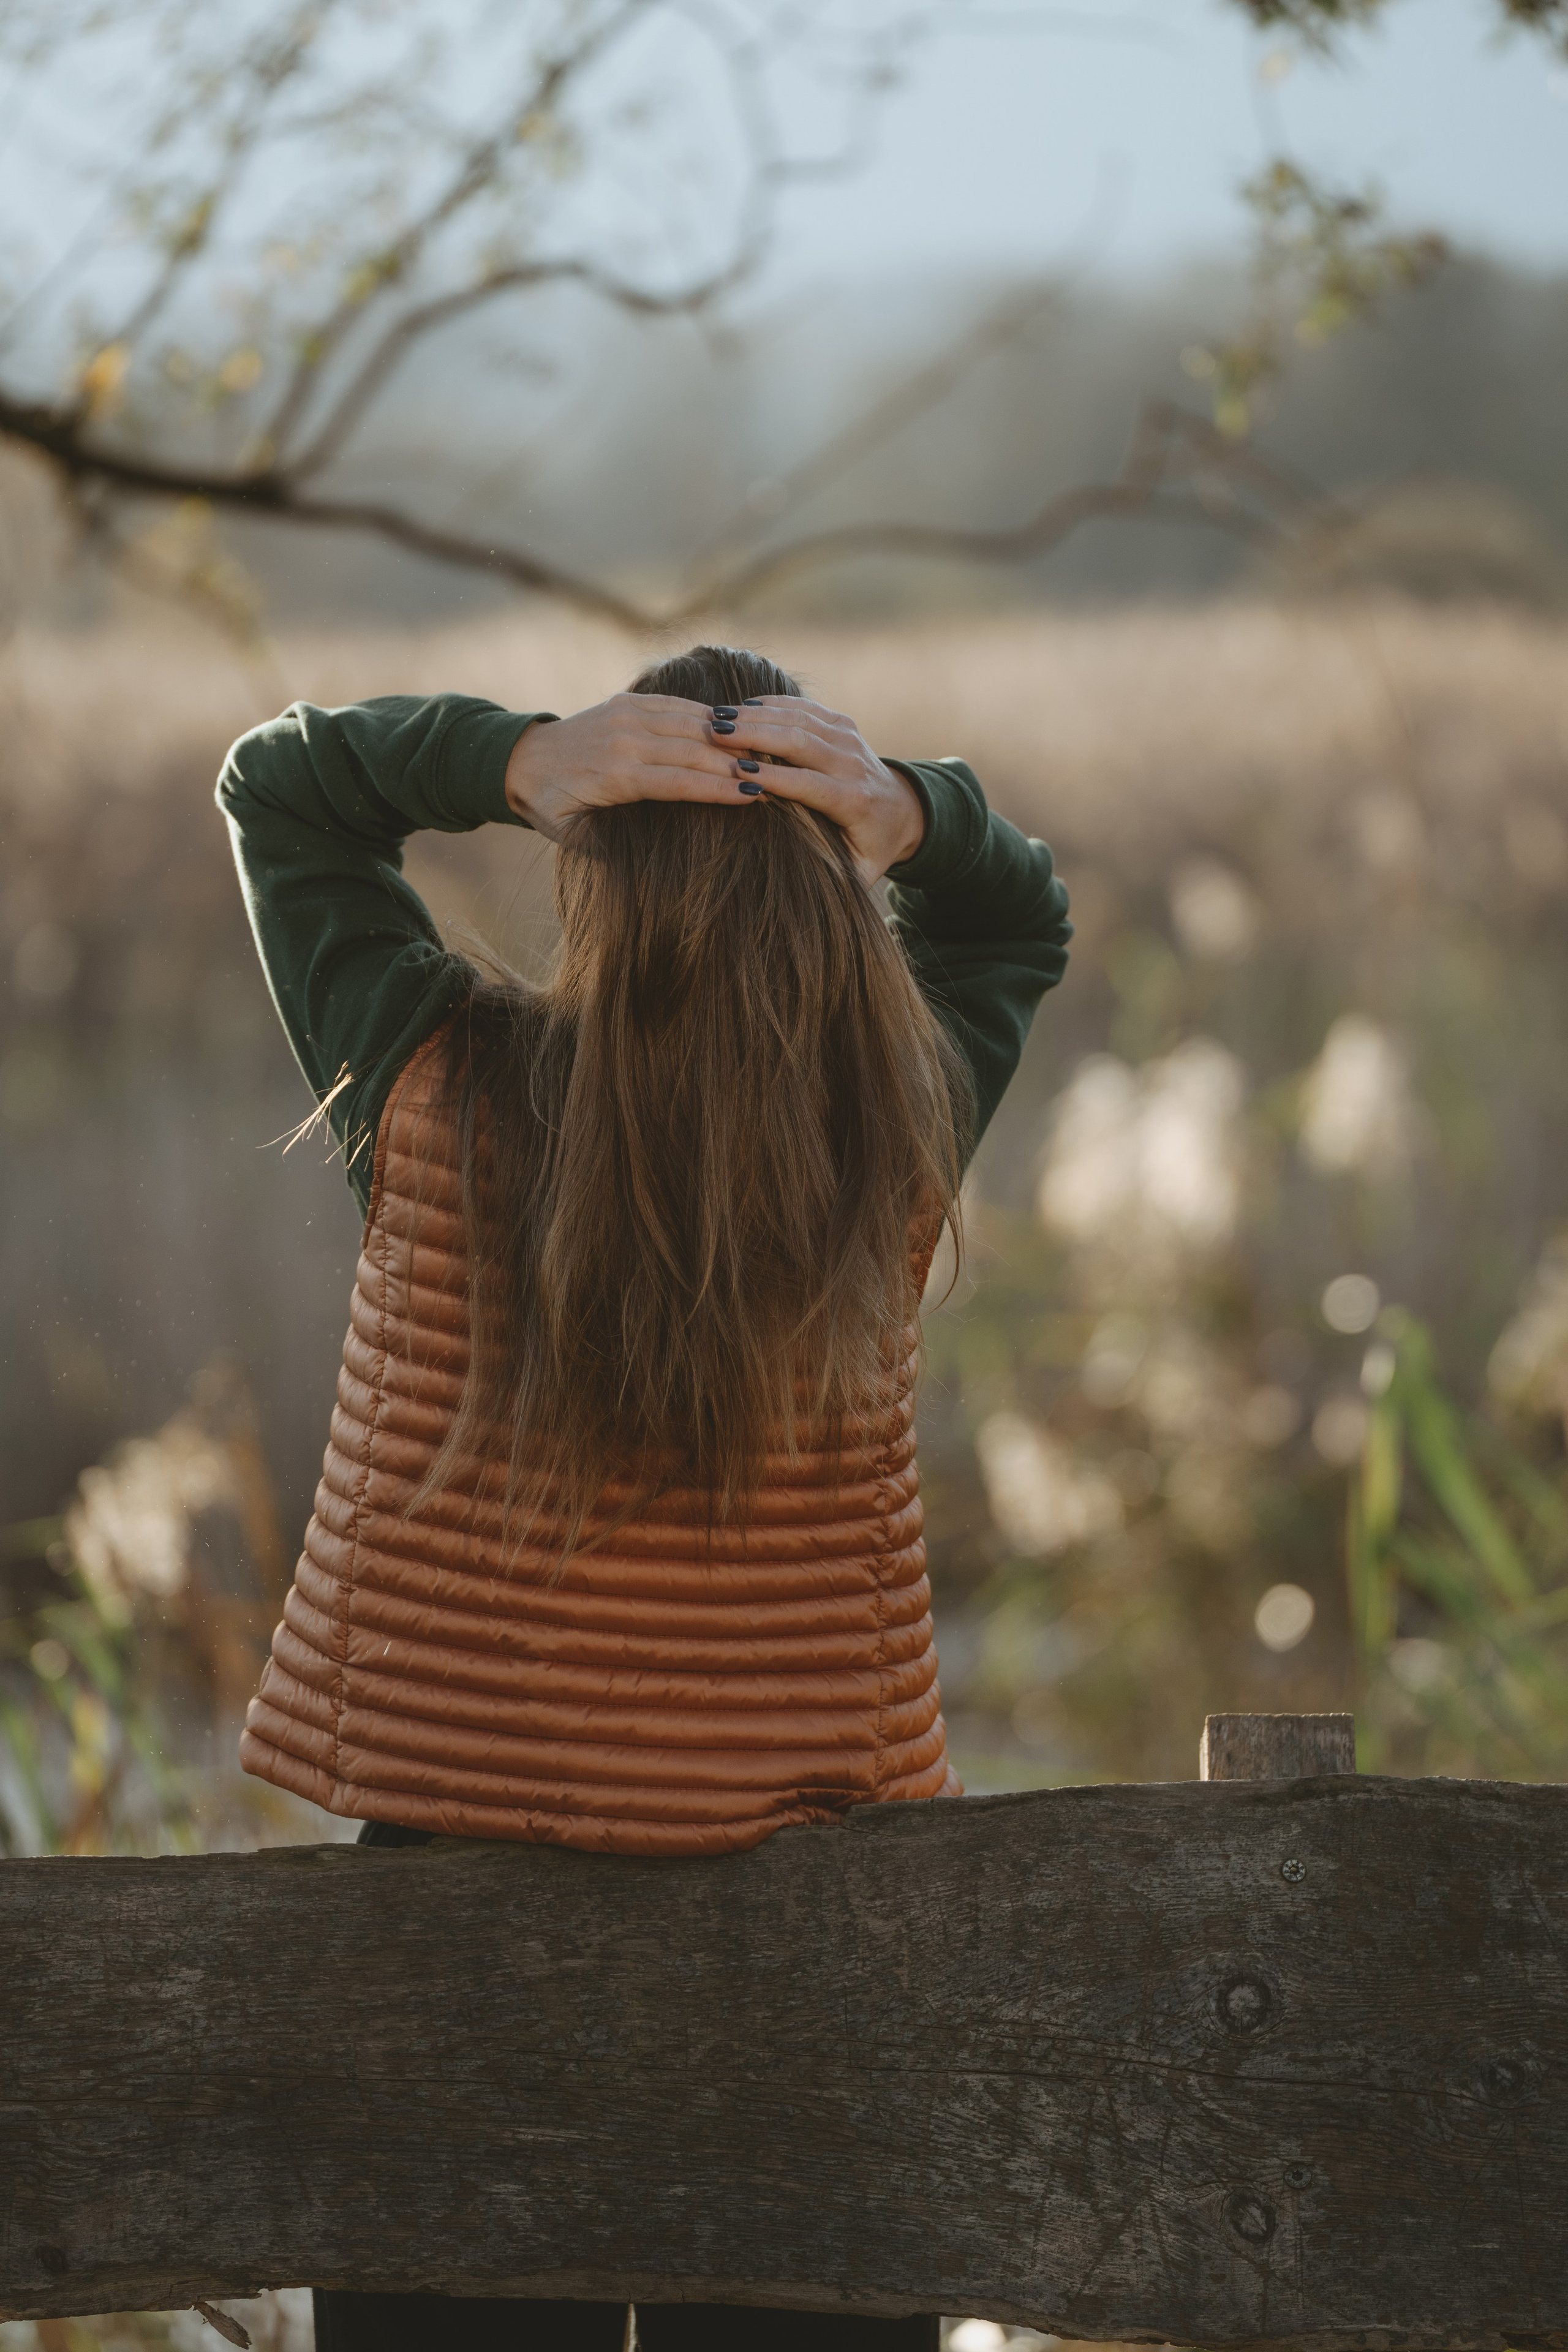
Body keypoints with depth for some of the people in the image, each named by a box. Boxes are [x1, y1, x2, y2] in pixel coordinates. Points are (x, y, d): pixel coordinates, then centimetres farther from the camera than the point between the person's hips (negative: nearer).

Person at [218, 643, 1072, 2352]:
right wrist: (909, 814, -7)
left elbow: (276, 783, 4)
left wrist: (512, 762, -13)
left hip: (450, 1835, -1)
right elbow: (1022, 917, 13)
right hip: (809, 1888, 1)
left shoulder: (442, 1102, -12)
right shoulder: (898, 1136, -9)